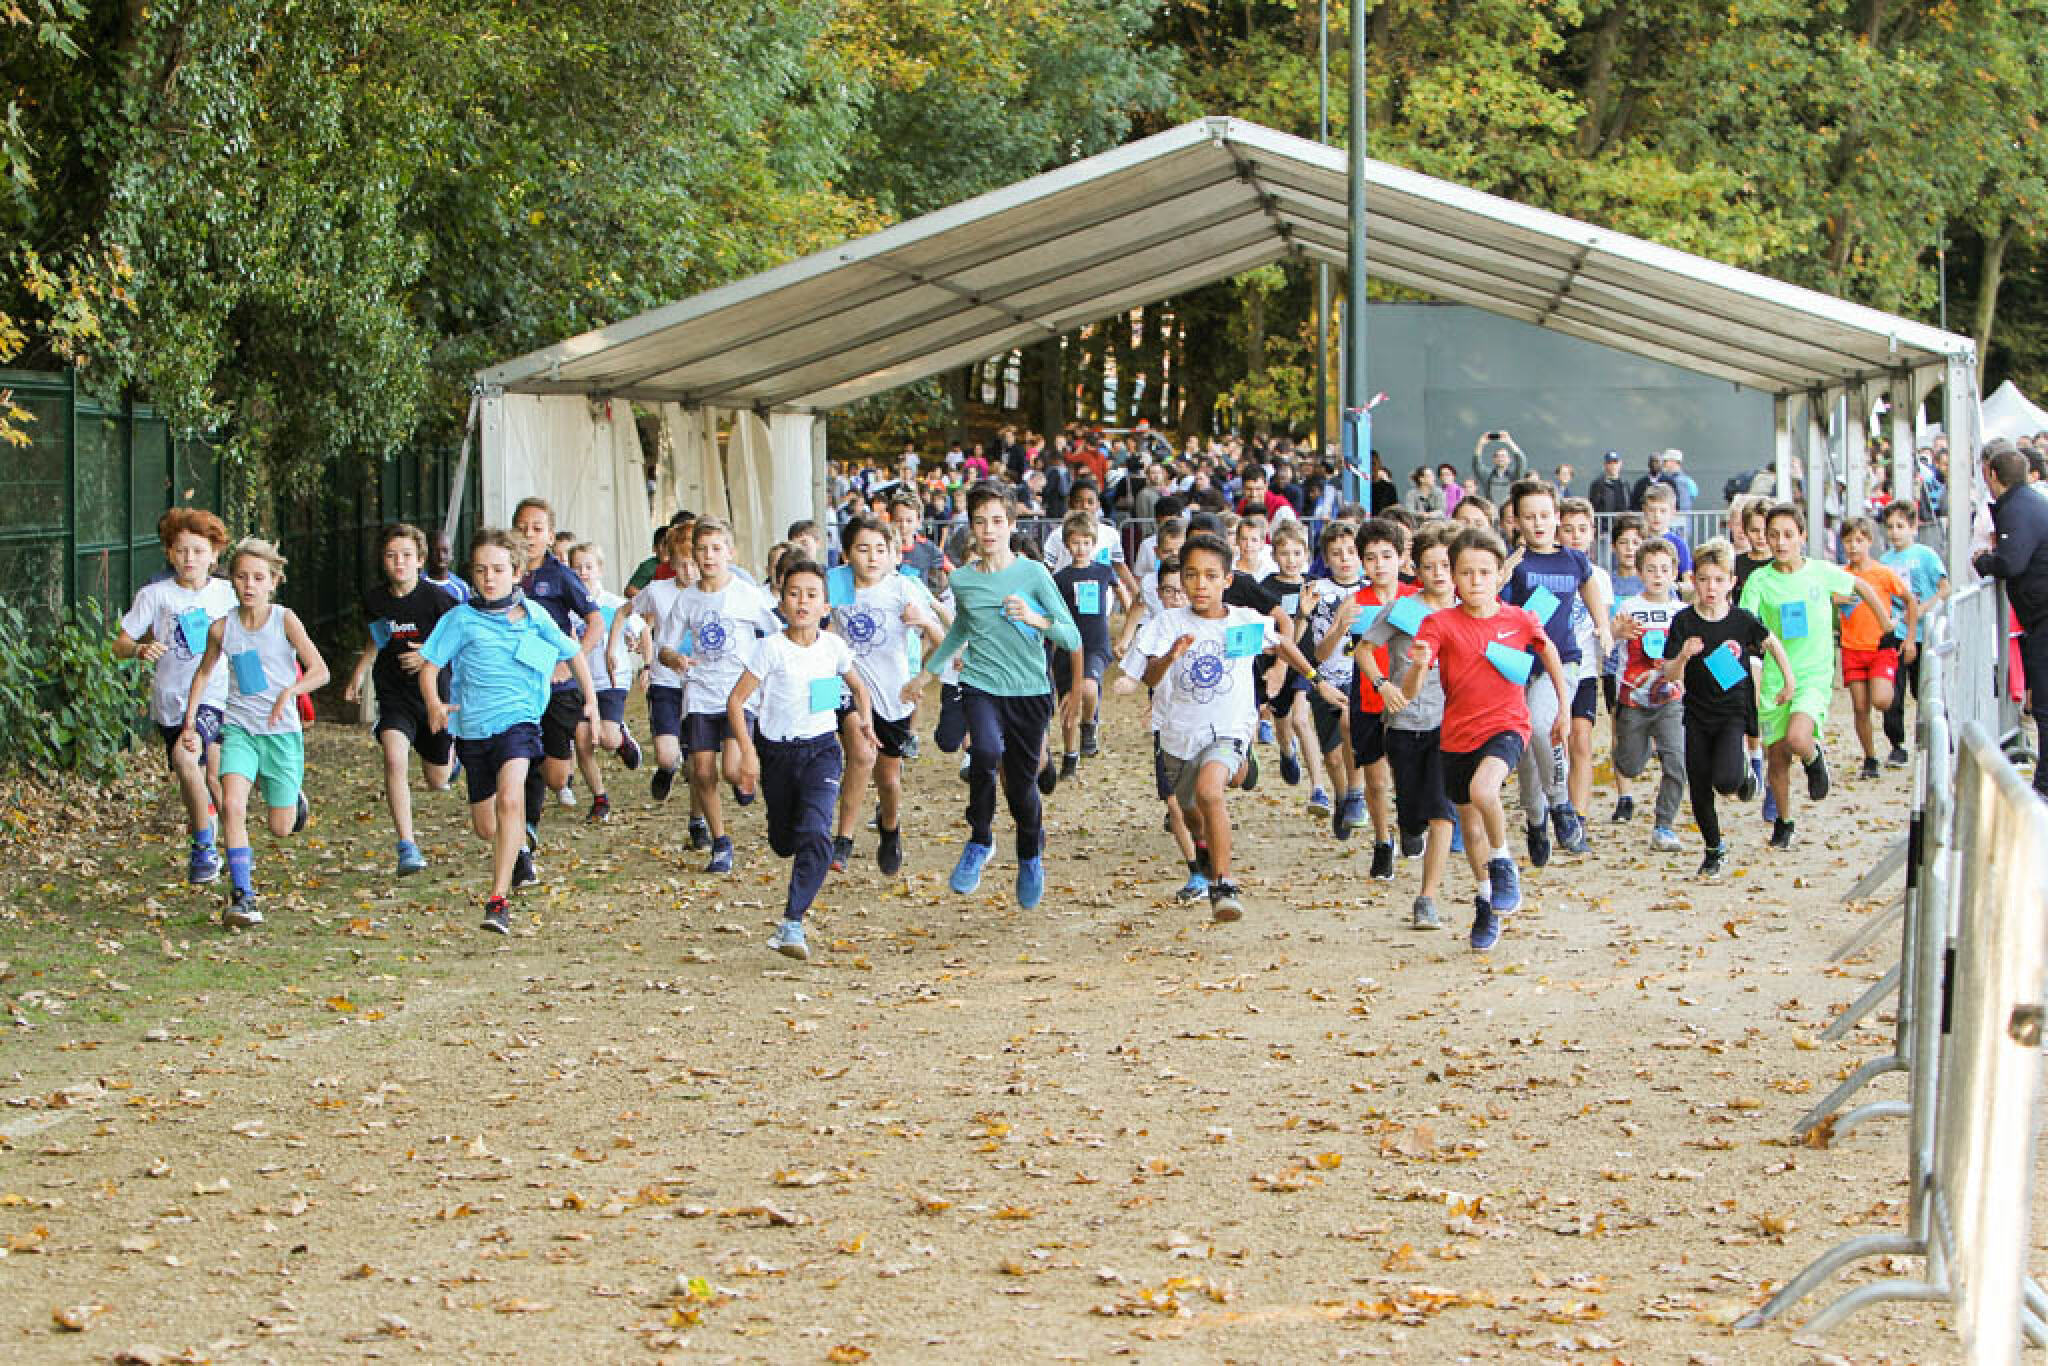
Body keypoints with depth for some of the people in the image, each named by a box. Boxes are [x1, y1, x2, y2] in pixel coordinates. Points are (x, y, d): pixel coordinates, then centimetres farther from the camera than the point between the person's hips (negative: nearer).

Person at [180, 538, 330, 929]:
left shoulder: (285, 620, -8)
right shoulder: (222, 628, -1)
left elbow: (320, 671, -10)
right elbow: (203, 673, 16)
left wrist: (289, 691, -27)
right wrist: (189, 722, 12)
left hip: (282, 730, -1)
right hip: (239, 727, 1)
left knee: (282, 828, 5)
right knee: (232, 804, -24)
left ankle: (293, 794, 42)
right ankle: (242, 895, -21)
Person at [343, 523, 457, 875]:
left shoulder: (435, 598, -14)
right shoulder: (375, 599, -2)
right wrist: (358, 675, 11)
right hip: (394, 697, 1)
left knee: (437, 783, 13)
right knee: (394, 758, -27)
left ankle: (451, 751, 52)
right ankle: (407, 848, -25)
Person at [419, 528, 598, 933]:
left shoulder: (533, 616, 3)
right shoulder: (461, 619, 0)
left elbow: (573, 653, 18)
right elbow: (429, 666, -2)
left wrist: (590, 698, 16)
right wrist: (434, 704, -20)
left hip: (518, 720, -2)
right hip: (473, 727, 2)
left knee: (510, 799, -28)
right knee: (485, 827, 13)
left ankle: (499, 900, -28)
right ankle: (518, 850, 50)